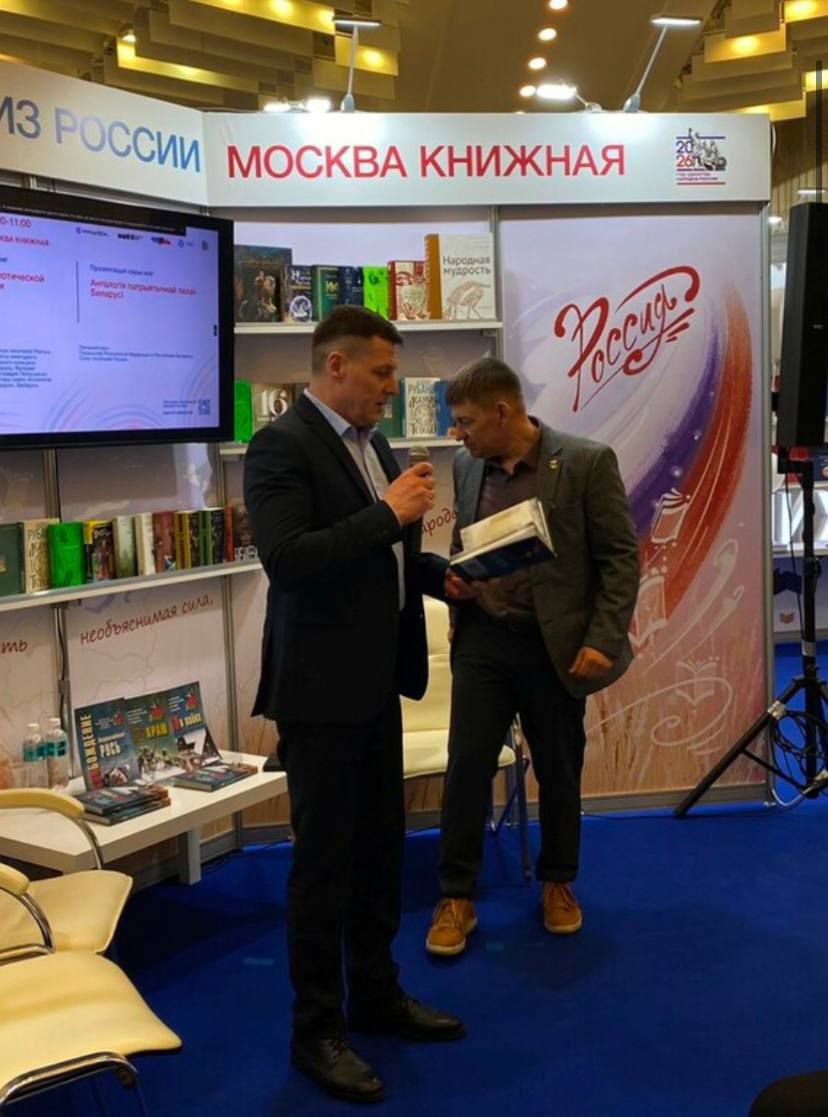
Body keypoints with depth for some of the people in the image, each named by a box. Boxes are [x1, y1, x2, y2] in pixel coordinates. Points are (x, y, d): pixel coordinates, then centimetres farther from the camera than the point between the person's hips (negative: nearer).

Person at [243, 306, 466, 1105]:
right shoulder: (282, 445, -15)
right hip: (321, 685, -9)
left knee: (379, 847, 17)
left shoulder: (371, 444, 12)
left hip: (376, 679, 9)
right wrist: (388, 513, -24)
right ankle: (316, 1029, 15)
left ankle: (377, 994, 33)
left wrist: (444, 575, 6)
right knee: (323, 858, 2)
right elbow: (285, 560, -27)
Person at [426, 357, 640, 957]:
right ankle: (458, 897, 14)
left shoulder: (587, 462, -10)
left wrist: (603, 641, -15)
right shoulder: (467, 467, 5)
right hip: (481, 639, 3)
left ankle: (558, 883, 31)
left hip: (555, 644, -3)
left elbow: (621, 557, -9)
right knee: (466, 768, 1)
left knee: (559, 772, 11)